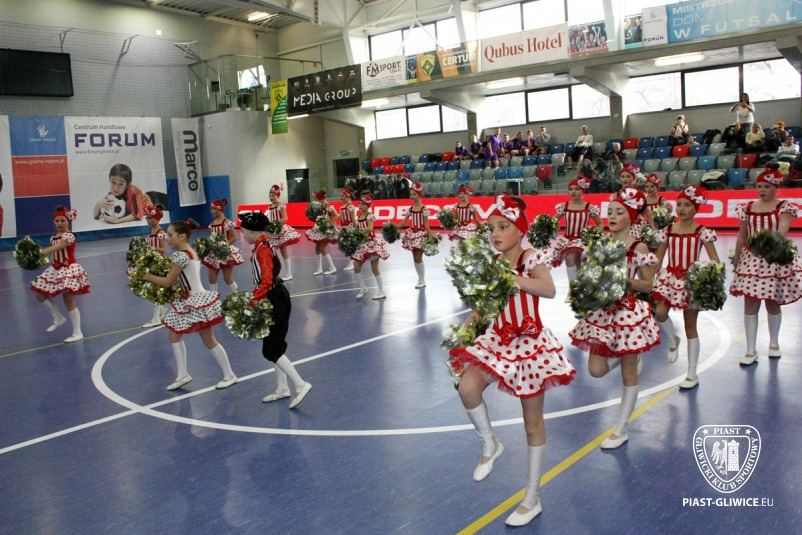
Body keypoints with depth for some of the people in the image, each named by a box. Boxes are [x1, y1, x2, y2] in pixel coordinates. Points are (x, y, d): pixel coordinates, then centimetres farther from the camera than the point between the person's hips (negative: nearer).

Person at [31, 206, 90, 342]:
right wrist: (50, 268, 8)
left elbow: (55, 248, -33)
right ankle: (58, 318, 30)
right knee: (40, 295, 11)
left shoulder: (69, 236, -17)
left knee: (69, 301, -7)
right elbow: (54, 255, 14)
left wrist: (39, 252, -45)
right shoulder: (53, 237, 9)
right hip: (55, 270, 9)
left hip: (69, 270, -9)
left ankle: (77, 333, 2)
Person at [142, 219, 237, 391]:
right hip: (191, 302, 10)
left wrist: (146, 276, -6)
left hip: (196, 302, -10)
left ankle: (229, 375, 14)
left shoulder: (181, 255, -20)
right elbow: (178, 279, 12)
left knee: (209, 341, 1)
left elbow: (168, 282, -16)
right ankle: (182, 374, 20)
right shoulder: (190, 252, 9)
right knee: (174, 335, 14)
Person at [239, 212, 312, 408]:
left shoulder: (262, 249, -19)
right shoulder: (263, 245, 10)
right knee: (273, 345, 17)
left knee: (271, 350, -4)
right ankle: (282, 388, 27)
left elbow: (266, 281, -27)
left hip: (276, 302, -10)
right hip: (275, 300, 10)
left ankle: (300, 385, -1)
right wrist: (255, 297, 17)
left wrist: (253, 301, -24)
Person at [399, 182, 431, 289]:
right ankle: (420, 279, 21)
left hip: (421, 234, -6)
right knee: (415, 259, 9)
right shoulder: (410, 209, 6)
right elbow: (404, 222, 8)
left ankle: (422, 281, 8)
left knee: (418, 258, -6)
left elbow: (426, 224, -11)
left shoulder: (424, 209, -11)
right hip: (412, 234, 6)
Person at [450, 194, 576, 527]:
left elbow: (549, 290, -34)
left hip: (530, 343, -4)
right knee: (467, 388, -22)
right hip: (499, 340, 5)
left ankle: (532, 499, 23)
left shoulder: (531, 258, -16)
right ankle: (490, 445, 10)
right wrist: (471, 320, -8)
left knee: (533, 424, 8)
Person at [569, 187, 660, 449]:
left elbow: (647, 285, -8)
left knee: (628, 373, 6)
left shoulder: (638, 247, -10)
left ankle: (621, 431, 19)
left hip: (628, 311, -5)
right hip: (602, 311, 5)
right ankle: (628, 357, 35)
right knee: (597, 369, 1)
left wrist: (625, 280, -23)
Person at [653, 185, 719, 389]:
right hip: (670, 277, 2)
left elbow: (714, 260, -8)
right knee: (659, 312, -22)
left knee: (690, 326, 5)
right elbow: (657, 259, 4)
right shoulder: (667, 231, 3)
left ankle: (692, 374, 17)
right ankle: (673, 341, 14)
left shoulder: (702, 232, -5)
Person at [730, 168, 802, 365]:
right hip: (751, 260, 2)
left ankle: (774, 343, 33)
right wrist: (736, 261, 10)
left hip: (776, 260, -2)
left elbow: (782, 231, -24)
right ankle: (750, 351, 6)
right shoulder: (748, 208, 5)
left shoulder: (784, 207, -5)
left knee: (773, 304, 10)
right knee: (750, 305, -1)